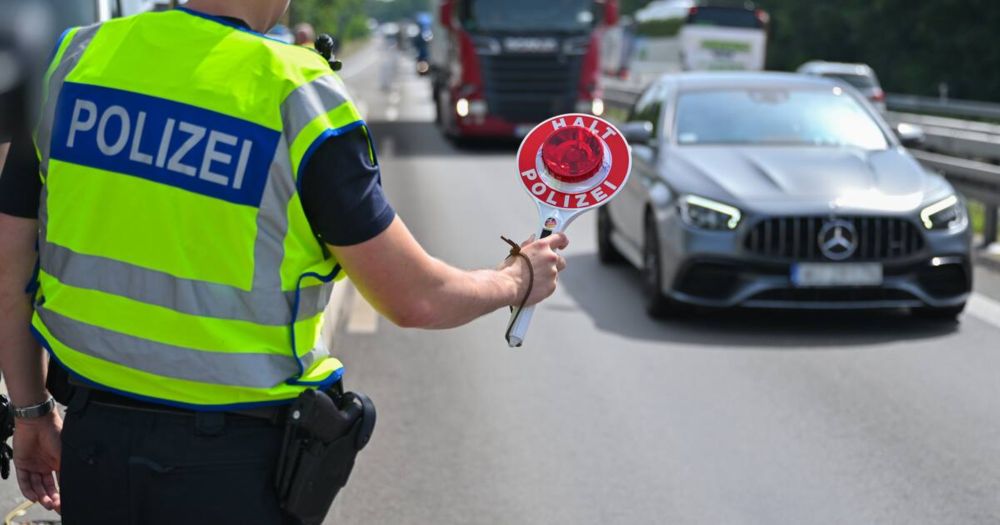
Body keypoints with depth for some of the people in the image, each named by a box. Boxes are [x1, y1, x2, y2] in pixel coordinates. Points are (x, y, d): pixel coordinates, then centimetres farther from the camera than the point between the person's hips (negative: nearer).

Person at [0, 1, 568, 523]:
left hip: (92, 439, 4)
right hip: (233, 463, -4)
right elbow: (415, 300, -10)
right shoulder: (298, 96, -14)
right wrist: (519, 279, 11)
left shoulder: (74, 58, -1)